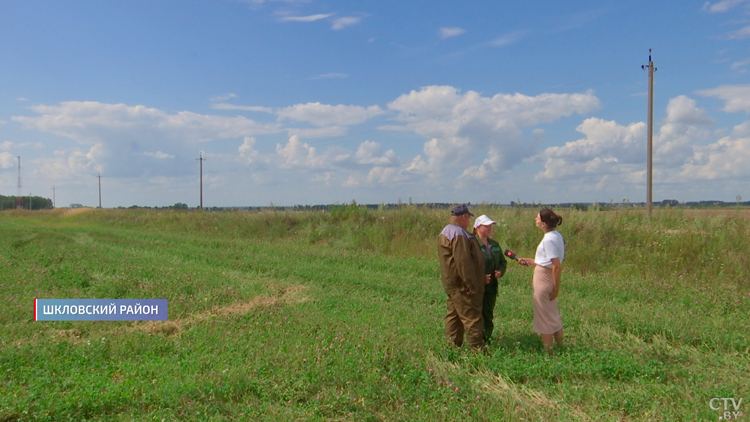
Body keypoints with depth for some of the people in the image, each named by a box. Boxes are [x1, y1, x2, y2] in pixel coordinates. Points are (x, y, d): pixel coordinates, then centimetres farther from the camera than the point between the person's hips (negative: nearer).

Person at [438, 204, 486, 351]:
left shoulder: (445, 232, 15)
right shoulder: (459, 234, -19)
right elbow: (463, 262, -25)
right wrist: (471, 285, -22)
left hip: (452, 284, 11)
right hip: (462, 285, -11)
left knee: (454, 315, 15)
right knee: (472, 317, -4)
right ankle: (477, 347, 1)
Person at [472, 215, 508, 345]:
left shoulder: (494, 245, 12)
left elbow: (503, 262, 21)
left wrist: (500, 271, 1)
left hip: (491, 286, 6)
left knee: (489, 315, 13)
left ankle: (487, 339, 24)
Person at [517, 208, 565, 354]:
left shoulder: (549, 239, -22)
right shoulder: (556, 236, 7)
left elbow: (557, 266, -23)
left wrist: (556, 287, -18)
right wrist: (529, 261, 17)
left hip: (544, 279, -9)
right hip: (547, 279, 10)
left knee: (544, 316, 4)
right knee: (553, 315, 20)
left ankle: (548, 351, 16)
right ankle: (560, 347, 32)